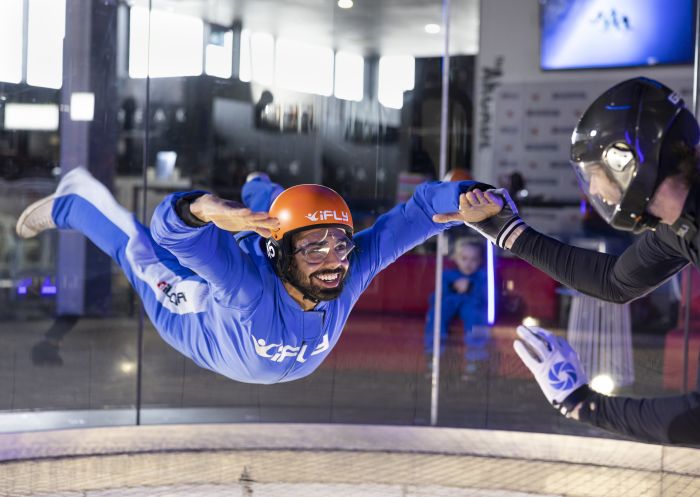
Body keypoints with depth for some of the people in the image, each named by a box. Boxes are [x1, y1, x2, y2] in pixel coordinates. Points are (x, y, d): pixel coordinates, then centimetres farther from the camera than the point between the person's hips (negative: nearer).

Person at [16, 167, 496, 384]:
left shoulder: (353, 268, -43)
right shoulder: (250, 283, -53)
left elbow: (417, 211, -47)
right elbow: (170, 231, -65)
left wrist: (467, 199, -67)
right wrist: (204, 210, -87)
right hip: (199, 321, -3)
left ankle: (259, 190, 68)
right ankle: (72, 203, 48)